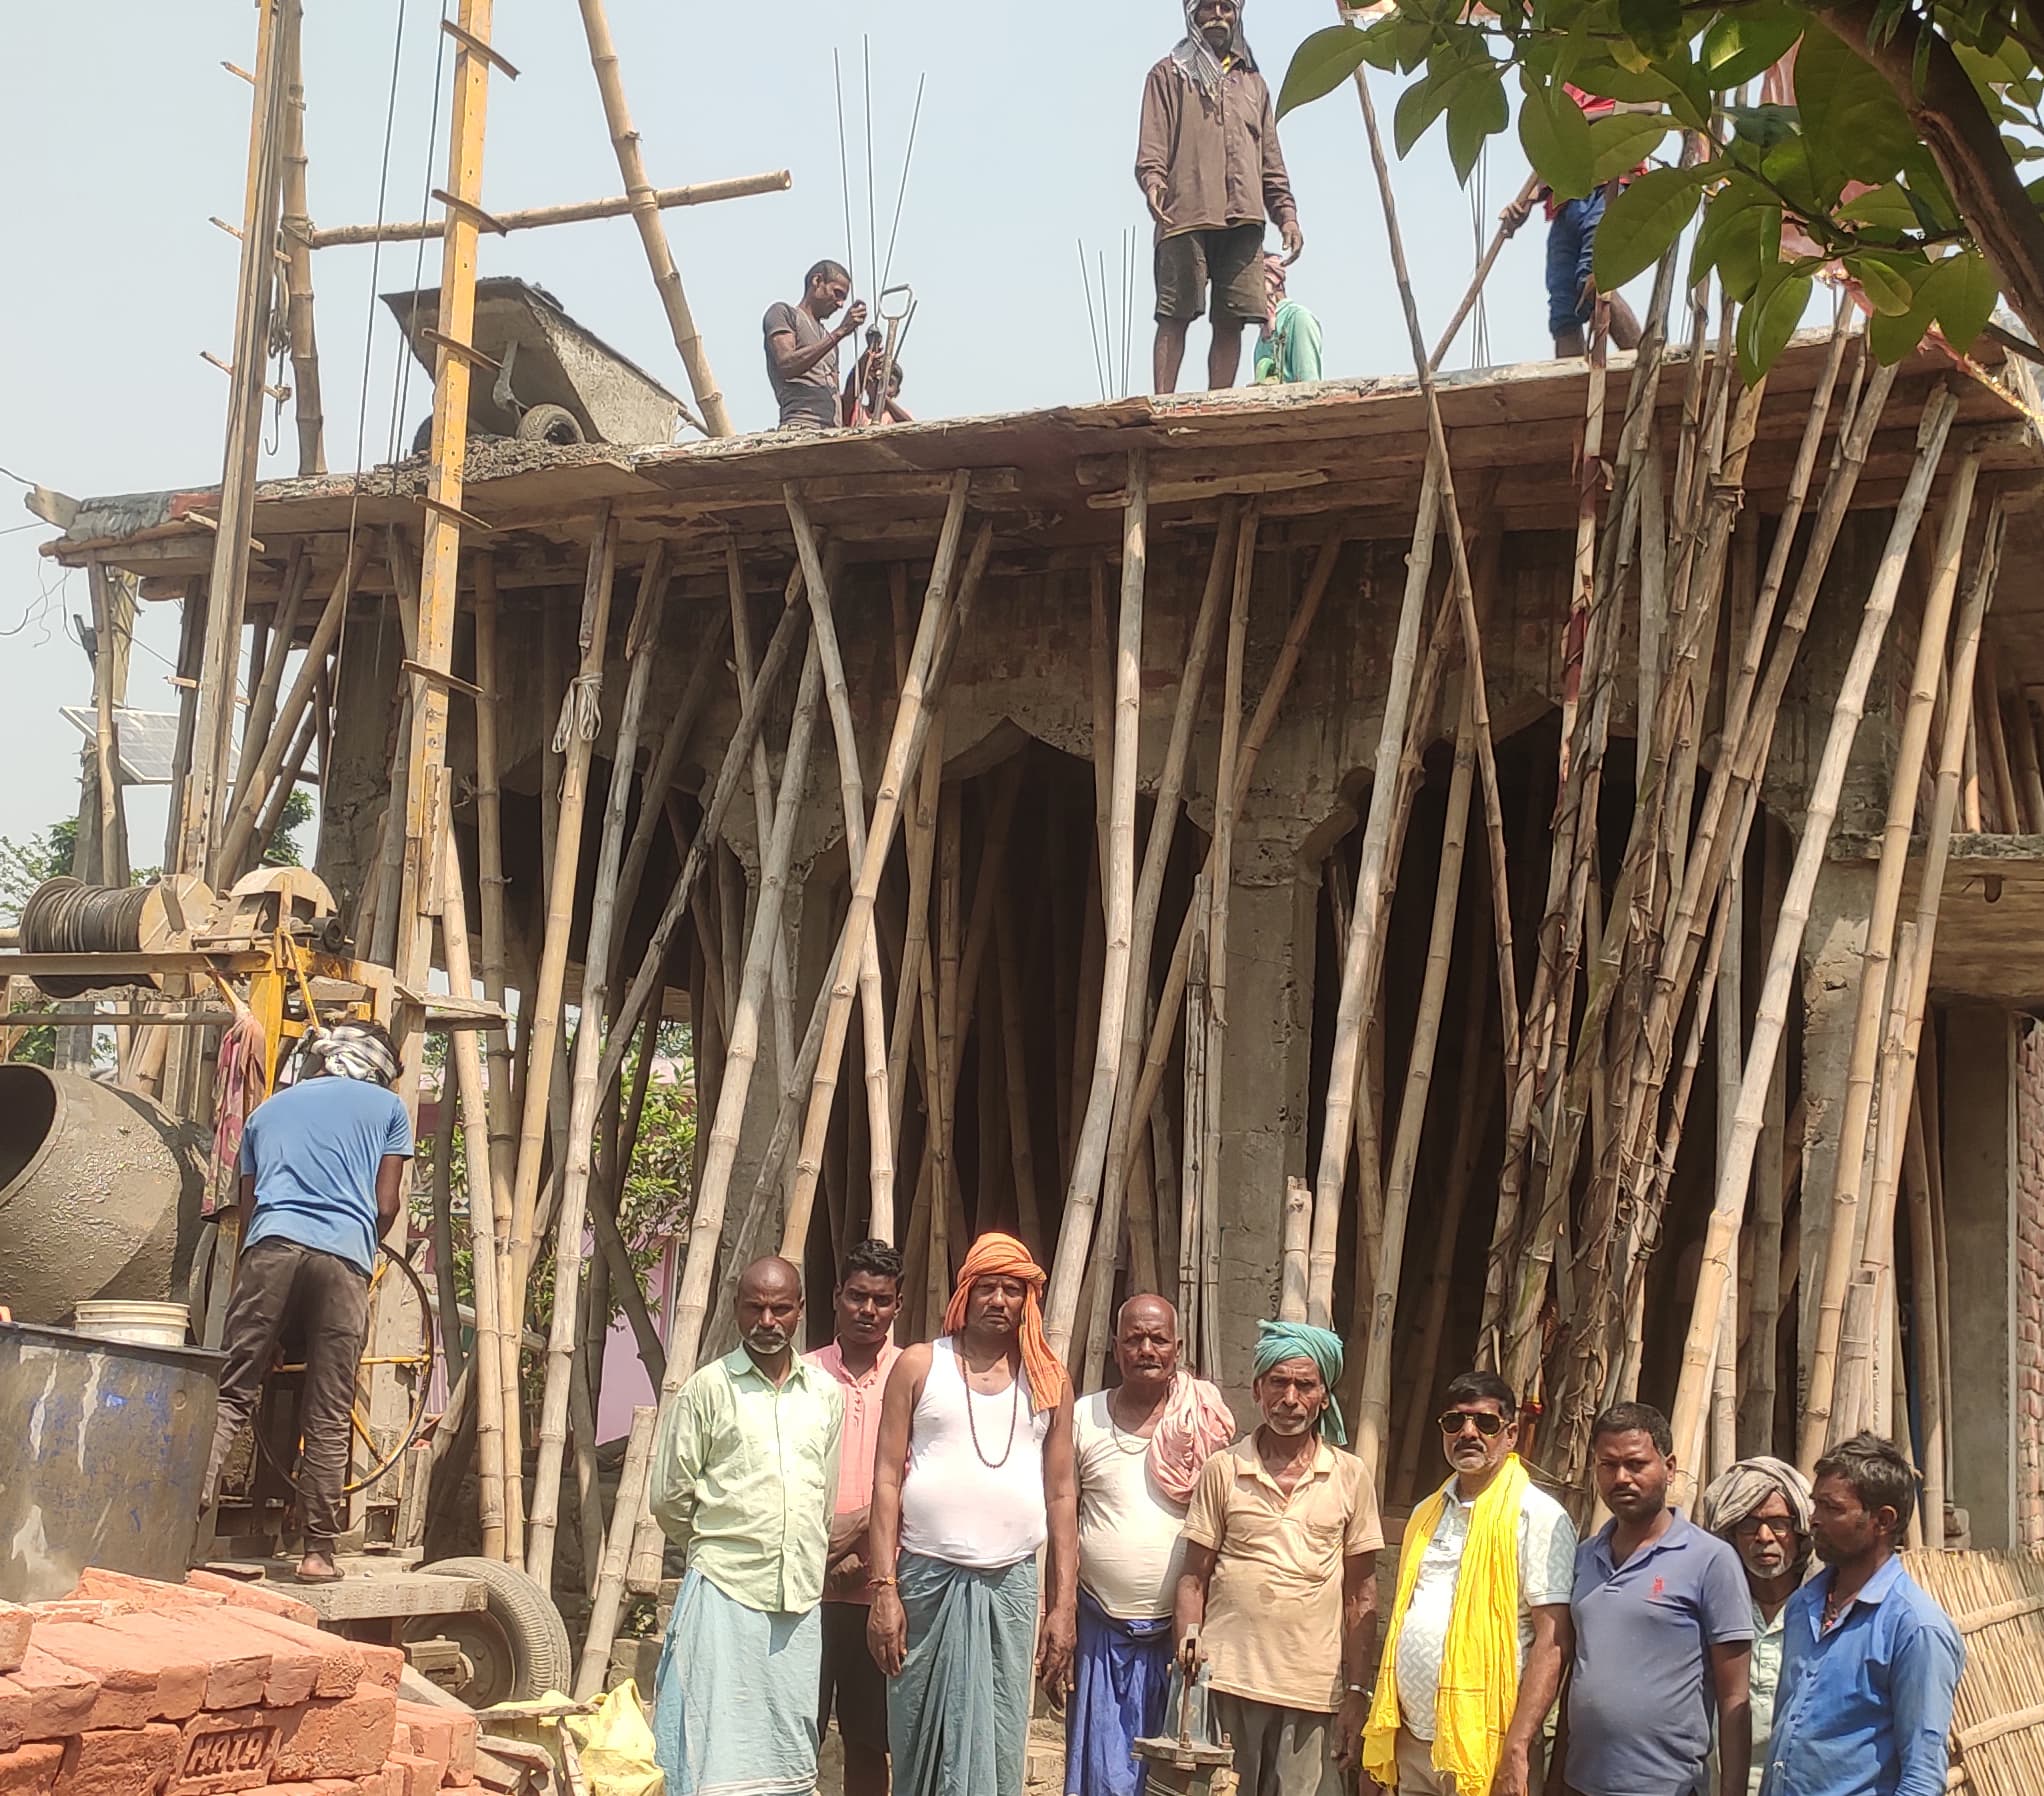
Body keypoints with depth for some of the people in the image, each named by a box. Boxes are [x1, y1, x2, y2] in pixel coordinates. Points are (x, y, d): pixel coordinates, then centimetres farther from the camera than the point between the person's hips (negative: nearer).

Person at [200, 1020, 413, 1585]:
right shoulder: (387, 1106, 21)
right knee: (328, 1418, 2)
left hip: (269, 1245, 1)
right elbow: (386, 1206, 15)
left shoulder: (268, 1109, 29)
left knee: (230, 1395, 0)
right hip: (345, 1256, -1)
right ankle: (318, 1550, 3)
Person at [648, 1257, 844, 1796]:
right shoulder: (708, 1388, -1)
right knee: (715, 1752, -6)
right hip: (724, 1590, -4)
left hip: (801, 1598, 4)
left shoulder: (825, 1393, 11)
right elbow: (667, 1497, 3)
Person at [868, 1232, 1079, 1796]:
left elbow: (1062, 1495, 9)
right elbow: (887, 1479, 1)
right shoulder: (919, 1367, 4)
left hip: (1012, 1581, 1)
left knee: (998, 1745, 0)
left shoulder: (1049, 1381, 9)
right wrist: (884, 1588, -7)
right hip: (927, 1576, -1)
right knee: (921, 1743, 2)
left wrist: (1064, 1606, 3)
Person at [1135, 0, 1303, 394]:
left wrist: (1286, 213, 13)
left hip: (1243, 219, 4)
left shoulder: (1252, 82, 27)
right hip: (1186, 216, -4)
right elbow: (1151, 144, 3)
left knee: (1231, 321, -4)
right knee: (1175, 316, -9)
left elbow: (1271, 161, 24)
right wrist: (1152, 181, -17)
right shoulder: (1169, 74, 15)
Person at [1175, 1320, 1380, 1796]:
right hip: (1227, 1684, 0)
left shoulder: (1350, 1477, 8)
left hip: (1314, 1691, 0)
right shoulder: (1223, 1470, 6)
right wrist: (1189, 1640, -10)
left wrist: (1357, 1692, 5)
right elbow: (1194, 1576, 7)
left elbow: (1360, 1594, 9)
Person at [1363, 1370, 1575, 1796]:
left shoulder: (1538, 1516, -7)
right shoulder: (1427, 1514, 13)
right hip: (1411, 1742, 6)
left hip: (1483, 1748, -6)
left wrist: (1517, 1750, -18)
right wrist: (1383, 1731, 11)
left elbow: (1552, 1639, -13)